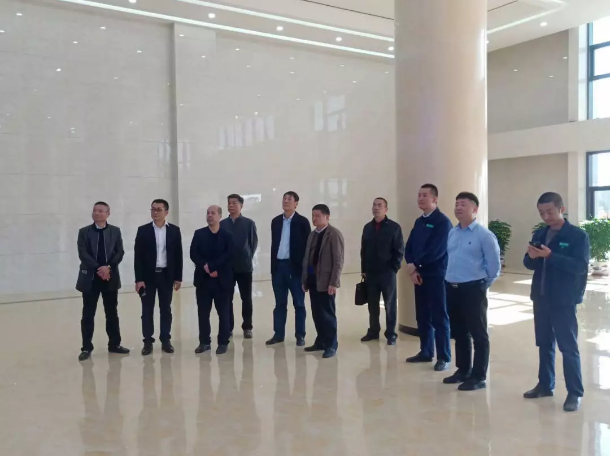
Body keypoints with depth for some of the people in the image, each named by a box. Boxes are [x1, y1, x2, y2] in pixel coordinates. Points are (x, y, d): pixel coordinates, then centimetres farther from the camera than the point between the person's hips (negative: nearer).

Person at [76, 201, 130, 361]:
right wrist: (98, 268, -17)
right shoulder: (84, 232, 3)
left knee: (112, 313, 9)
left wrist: (108, 267, -14)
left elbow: (120, 252, 0)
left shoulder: (115, 231, 7)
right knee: (88, 314, 2)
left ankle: (114, 344, 20)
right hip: (90, 278, -1)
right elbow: (83, 254, -7)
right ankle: (86, 348, 9)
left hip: (110, 277, 2)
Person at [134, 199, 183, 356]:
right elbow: (138, 256, -3)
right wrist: (138, 279, -9)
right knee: (147, 310, 4)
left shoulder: (174, 230, 2)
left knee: (166, 309, 7)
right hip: (148, 275, -1)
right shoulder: (143, 230, -1)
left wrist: (178, 277, 0)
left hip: (166, 275, 1)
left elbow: (178, 255, 4)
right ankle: (148, 342, 12)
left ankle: (165, 340, 15)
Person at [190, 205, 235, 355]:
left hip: (222, 279, -2)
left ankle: (223, 342, 12)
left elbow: (228, 255, -10)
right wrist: (205, 267, -16)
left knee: (223, 313, 3)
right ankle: (204, 342, 17)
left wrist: (212, 266, -18)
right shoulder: (199, 234, 8)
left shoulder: (227, 235, 2)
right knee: (203, 312, 7)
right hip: (203, 279, 2)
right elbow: (193, 254, -2)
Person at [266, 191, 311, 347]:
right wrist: (273, 266, 9)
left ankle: (300, 335, 13)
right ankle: (278, 334, 19)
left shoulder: (302, 221, -4)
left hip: (295, 266, -4)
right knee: (280, 303, 11)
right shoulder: (276, 221, 10)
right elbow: (274, 244, 12)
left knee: (299, 303, 5)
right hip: (278, 266, 4)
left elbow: (307, 245, -6)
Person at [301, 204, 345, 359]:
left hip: (326, 281, -7)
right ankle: (321, 341, 23)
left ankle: (331, 345, 9)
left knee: (327, 314, -1)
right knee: (317, 313, 11)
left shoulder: (334, 234, -9)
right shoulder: (312, 235, 14)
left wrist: (333, 282, -18)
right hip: (312, 279, 7)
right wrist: (304, 279, 12)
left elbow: (338, 260, -13)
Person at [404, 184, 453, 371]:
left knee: (439, 317, -1)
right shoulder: (419, 221, 14)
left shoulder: (443, 221, -10)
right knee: (422, 316, 13)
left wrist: (414, 265, -11)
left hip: (436, 276, -7)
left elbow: (436, 251, -19)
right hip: (419, 275, 7)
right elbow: (409, 246, 10)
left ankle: (444, 357, 7)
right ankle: (426, 352, 24)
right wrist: (412, 268, -7)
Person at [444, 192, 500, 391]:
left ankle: (478, 377, 12)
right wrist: (451, 279, 15)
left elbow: (494, 265, -8)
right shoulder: (452, 233, 10)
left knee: (478, 334, 4)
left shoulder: (484, 235, -11)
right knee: (458, 333, 16)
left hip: (472, 290, -7)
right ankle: (463, 370, 29)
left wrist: (482, 285, 1)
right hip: (452, 289, 7)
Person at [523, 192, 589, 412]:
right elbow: (530, 265, 12)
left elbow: (580, 266, -18)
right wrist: (531, 257, -11)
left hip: (564, 300, -6)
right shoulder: (539, 234, 10)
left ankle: (575, 393, 9)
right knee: (544, 344, 14)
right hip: (540, 297, 6)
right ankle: (545, 385, 27)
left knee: (568, 346, -1)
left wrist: (551, 256, -26)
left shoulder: (578, 235, -7)